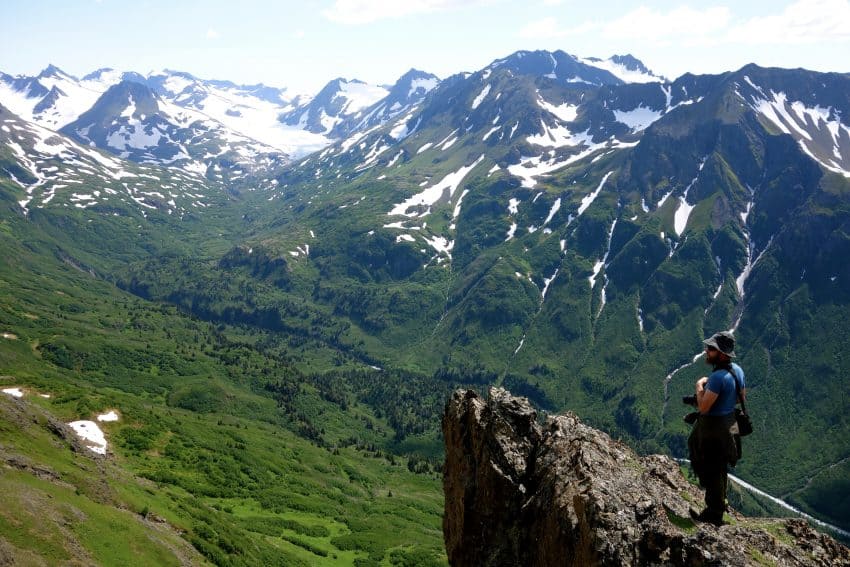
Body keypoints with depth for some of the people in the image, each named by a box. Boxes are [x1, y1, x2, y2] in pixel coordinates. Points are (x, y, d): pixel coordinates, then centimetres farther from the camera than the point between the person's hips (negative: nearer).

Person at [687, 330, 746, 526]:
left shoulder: (718, 377, -30)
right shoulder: (737, 370, -1)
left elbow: (703, 407, -28)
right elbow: (742, 397, 13)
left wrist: (699, 386, -15)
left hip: (713, 427, -9)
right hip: (729, 421, 9)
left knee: (711, 473, 7)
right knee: (720, 469, 25)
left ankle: (714, 514, 21)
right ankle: (720, 504, 42)